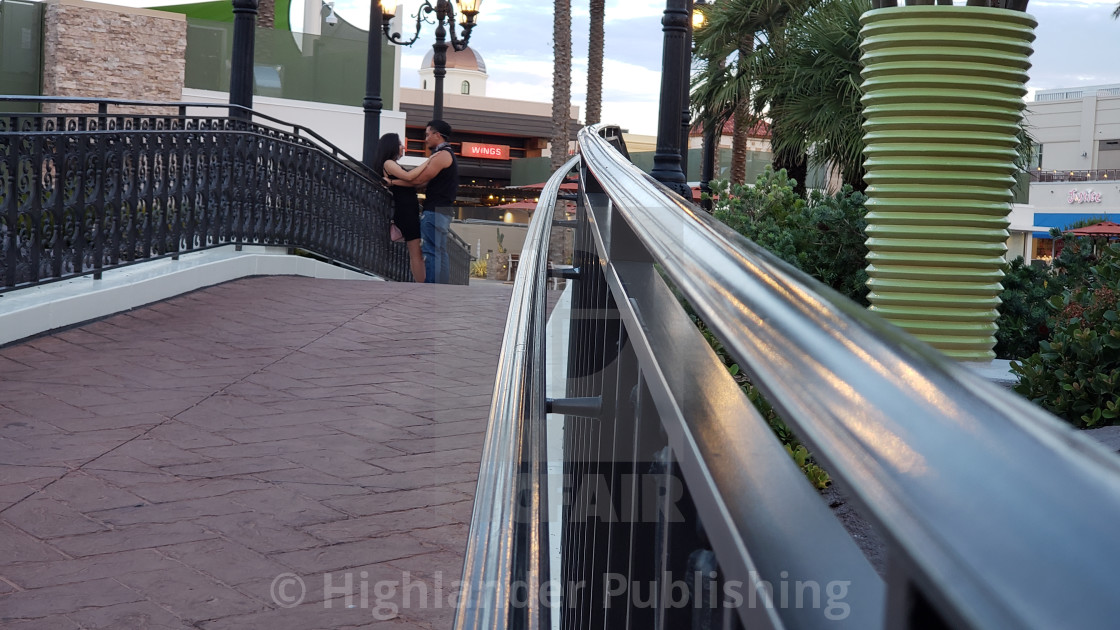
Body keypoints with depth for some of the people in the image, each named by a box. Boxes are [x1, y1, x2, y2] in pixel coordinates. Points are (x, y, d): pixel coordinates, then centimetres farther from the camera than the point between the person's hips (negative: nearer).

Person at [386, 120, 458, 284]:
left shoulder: (442, 155, -10)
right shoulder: (446, 155, 22)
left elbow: (419, 179, -15)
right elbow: (424, 181, 19)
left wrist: (392, 181, -6)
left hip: (435, 211, -10)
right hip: (442, 212, 10)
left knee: (431, 252, -11)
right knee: (440, 253, 10)